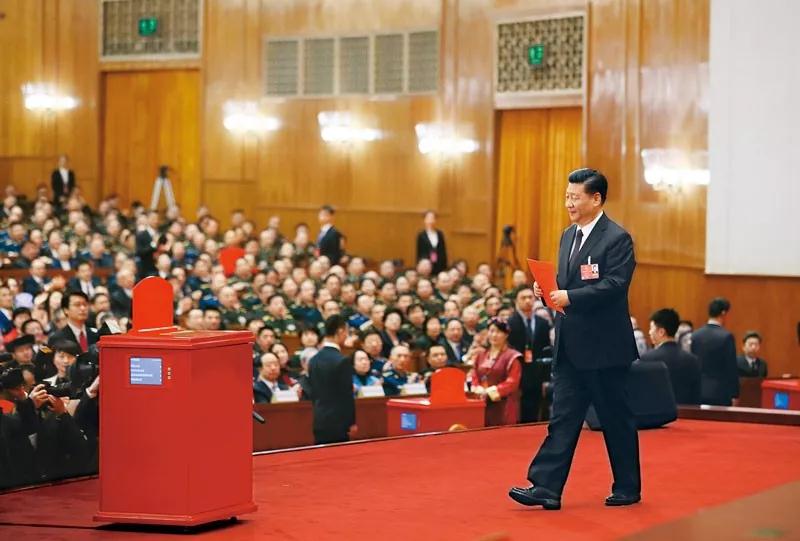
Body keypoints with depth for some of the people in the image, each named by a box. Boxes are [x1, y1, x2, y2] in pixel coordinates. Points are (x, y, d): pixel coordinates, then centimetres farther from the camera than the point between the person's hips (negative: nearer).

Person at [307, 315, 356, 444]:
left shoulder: (314, 360, 8)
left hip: (319, 422, 7)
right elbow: (347, 394, -12)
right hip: (338, 423, -7)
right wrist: (352, 422, -5)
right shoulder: (342, 361, -14)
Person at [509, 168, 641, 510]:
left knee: (616, 418, 5)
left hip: (604, 345, -7)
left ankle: (628, 488, 17)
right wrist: (548, 289, -2)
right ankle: (546, 488, -1)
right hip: (570, 345, 7)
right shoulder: (569, 235, 14)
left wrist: (570, 297, -27)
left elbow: (614, 286, -20)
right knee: (563, 417, 2)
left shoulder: (617, 239, -11)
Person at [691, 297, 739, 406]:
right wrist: (735, 395, -4)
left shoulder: (695, 335, 5)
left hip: (698, 392, 5)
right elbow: (731, 368, -11)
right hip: (720, 393, -5)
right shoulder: (726, 336, -11)